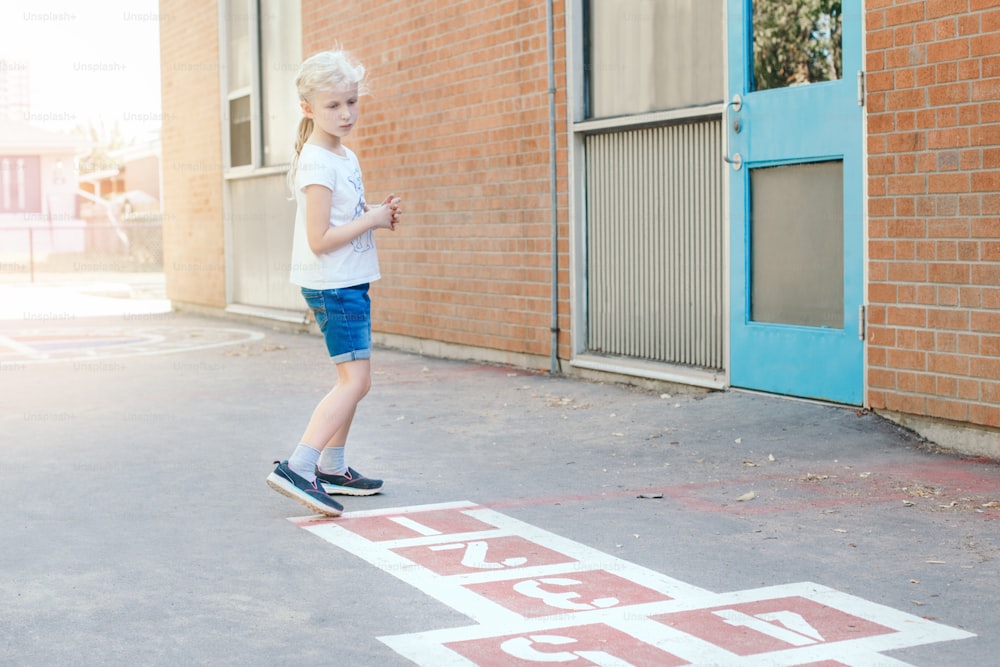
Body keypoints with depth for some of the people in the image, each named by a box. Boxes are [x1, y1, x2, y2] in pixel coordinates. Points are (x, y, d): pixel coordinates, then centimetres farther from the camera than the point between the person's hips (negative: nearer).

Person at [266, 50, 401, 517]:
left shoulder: (344, 156, 13)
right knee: (355, 380, -15)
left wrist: (377, 214, 5)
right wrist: (371, 219, -14)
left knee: (354, 380, 14)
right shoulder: (318, 163, -17)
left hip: (350, 282, 10)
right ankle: (296, 469, -17)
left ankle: (332, 468, 23)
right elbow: (320, 240, -22)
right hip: (332, 284, -10)